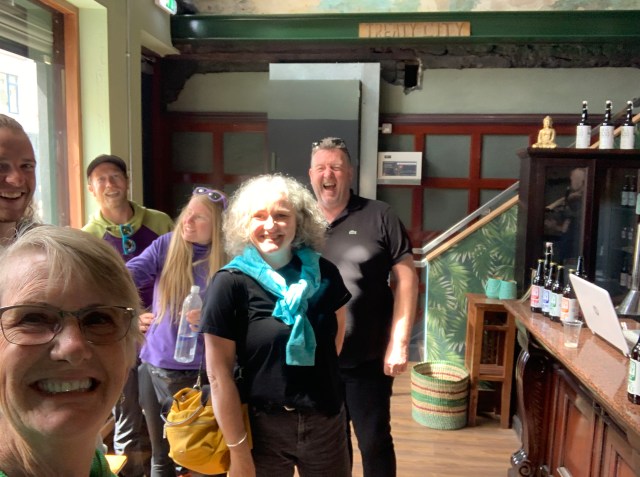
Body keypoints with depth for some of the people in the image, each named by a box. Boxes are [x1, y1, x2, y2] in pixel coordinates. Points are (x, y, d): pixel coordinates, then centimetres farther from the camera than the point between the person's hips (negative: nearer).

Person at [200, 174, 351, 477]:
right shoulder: (231, 283, -13)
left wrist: (316, 376, 9)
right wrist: (238, 450, -11)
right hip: (264, 426, -3)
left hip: (327, 420, 3)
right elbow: (219, 373, -13)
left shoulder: (323, 273, -3)